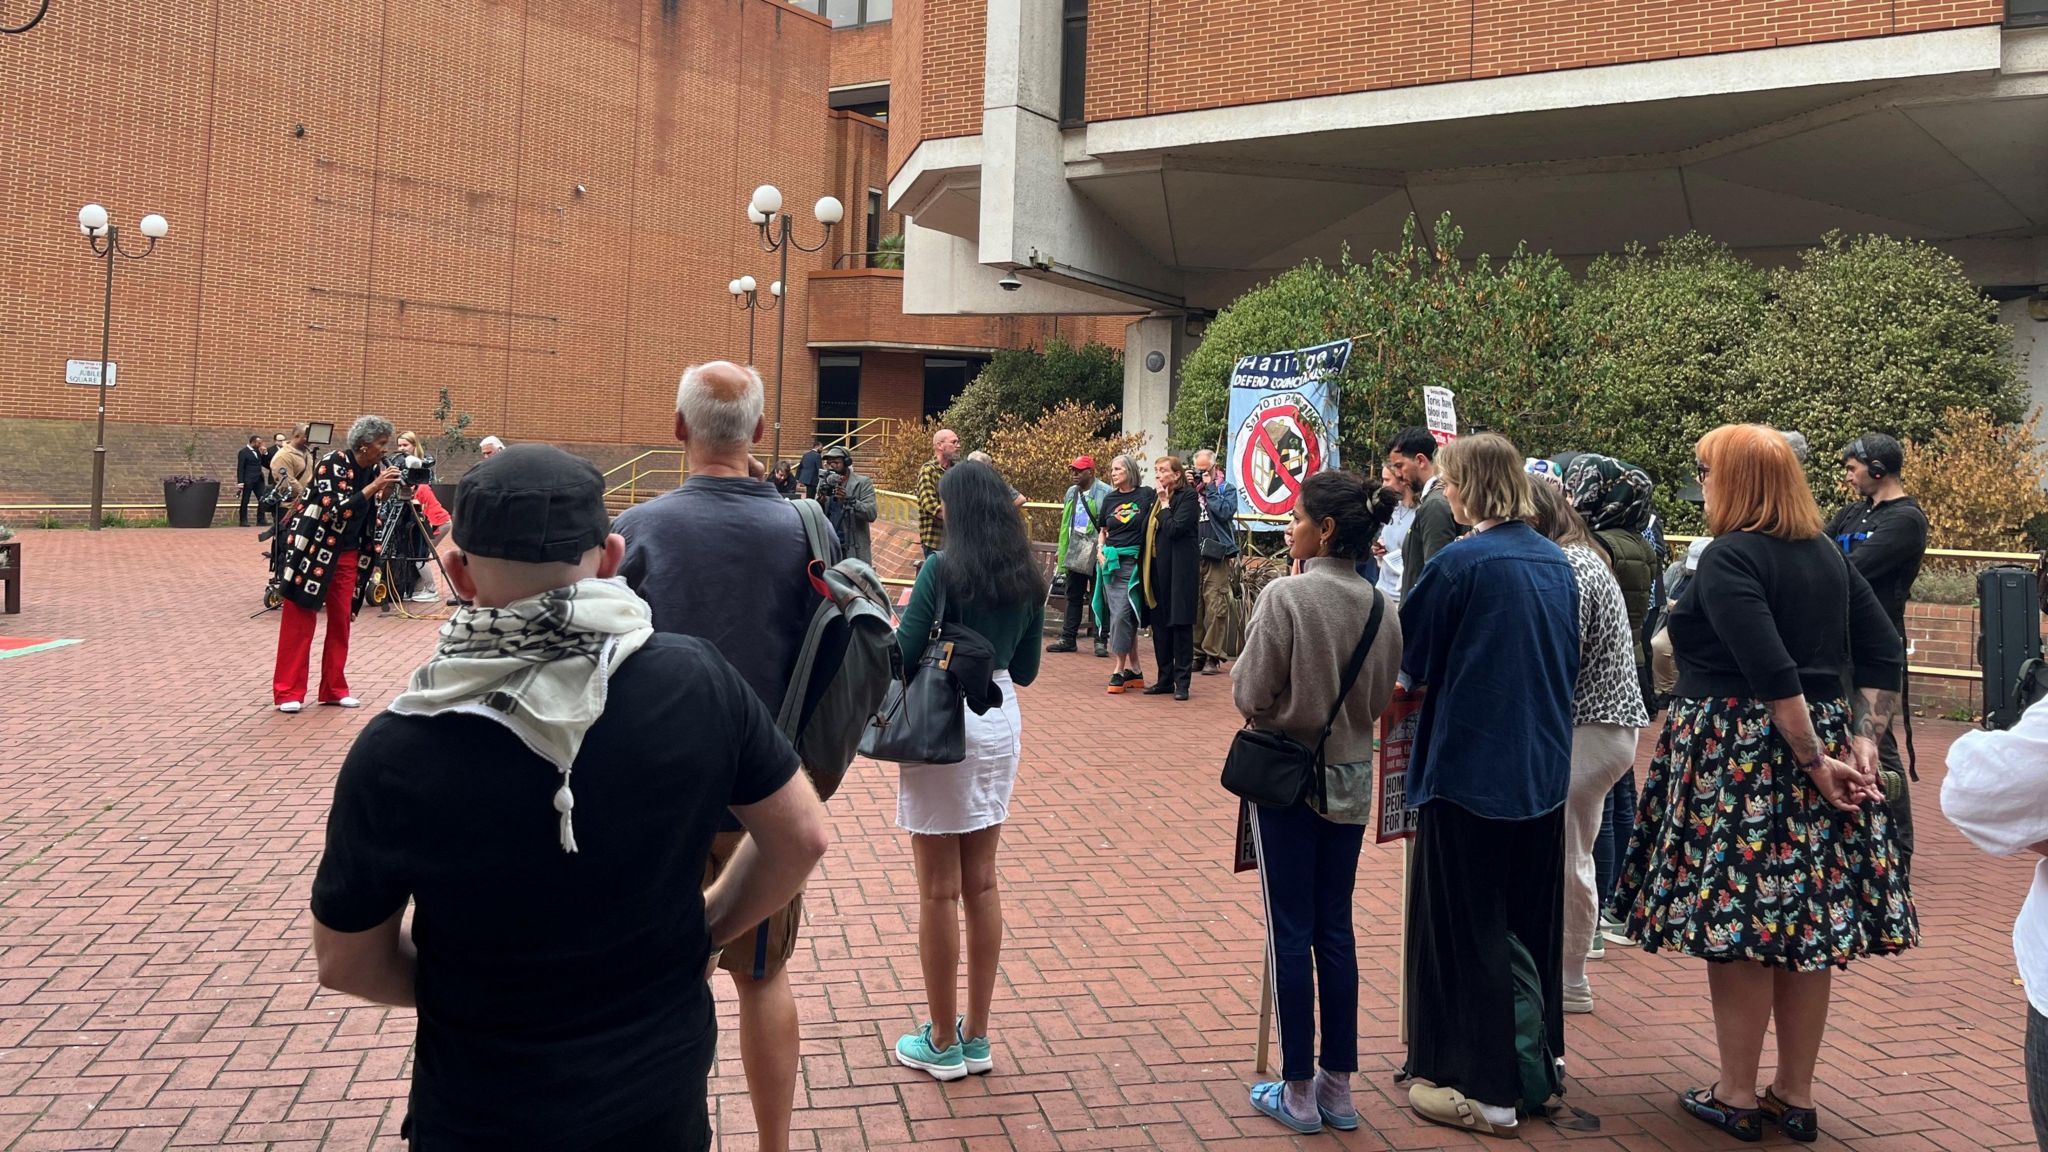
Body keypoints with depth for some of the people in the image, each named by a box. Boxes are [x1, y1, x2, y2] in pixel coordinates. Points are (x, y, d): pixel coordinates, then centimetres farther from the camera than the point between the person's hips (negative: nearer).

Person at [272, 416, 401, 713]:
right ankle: (287, 692, 3)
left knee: (342, 620, 8)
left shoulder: (375, 469, 2)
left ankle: (334, 688, 17)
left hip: (348, 554, 6)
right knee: (299, 621, -2)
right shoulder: (332, 464, -17)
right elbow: (337, 509, -28)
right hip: (313, 550, -6)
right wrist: (373, 487, -28)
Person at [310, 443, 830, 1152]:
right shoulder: (698, 681, -19)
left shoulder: (394, 754, -22)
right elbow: (802, 838, -7)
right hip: (665, 1094, 2)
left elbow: (348, 964, -8)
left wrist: (471, 990, 8)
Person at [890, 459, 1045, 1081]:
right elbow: (1026, 670, 10)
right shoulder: (1029, 579, 4)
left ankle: (943, 1042, 15)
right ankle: (977, 1036, 22)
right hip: (1001, 722, 6)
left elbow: (901, 656, -15)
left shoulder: (942, 570, -14)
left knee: (939, 890, 4)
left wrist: (902, 617, 4)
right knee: (982, 881, 14)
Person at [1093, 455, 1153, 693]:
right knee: (1123, 615, 6)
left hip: (1133, 562, -5)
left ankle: (1119, 670, -4)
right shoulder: (1109, 499, 12)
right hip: (1111, 561, 5)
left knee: (1122, 614, -11)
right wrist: (1100, 551, 5)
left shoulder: (1146, 495, -1)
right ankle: (1134, 669, 14)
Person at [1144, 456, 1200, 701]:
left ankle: (1182, 682, 2)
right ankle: (1165, 679, 18)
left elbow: (1175, 529, -18)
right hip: (1157, 568, 7)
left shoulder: (1188, 496, -7)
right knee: (1159, 625, 9)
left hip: (1180, 569, -7)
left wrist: (1165, 504, -10)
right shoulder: (1156, 497, 15)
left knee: (1180, 624, -3)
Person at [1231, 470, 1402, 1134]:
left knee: (1291, 931, 4)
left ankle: (1299, 1093, 13)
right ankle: (1339, 1088, 21)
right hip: (1351, 777, 5)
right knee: (1335, 928, 13)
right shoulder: (1381, 606, -2)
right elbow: (1382, 698, 5)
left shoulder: (1287, 595, -17)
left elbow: (1251, 693, -15)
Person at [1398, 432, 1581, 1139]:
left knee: (1465, 927, 4)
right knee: (1532, 922, 18)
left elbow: (1407, 657, -9)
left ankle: (1480, 1087, 10)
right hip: (1542, 768, 7)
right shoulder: (1557, 562, 6)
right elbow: (1569, 661, 16)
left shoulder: (1461, 563, -16)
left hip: (1469, 767, -7)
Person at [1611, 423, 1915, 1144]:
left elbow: (1773, 673, -21)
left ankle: (1737, 1097, 11)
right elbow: (1884, 655, 8)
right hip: (1819, 741, 8)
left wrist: (1816, 763, -15)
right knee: (1806, 924, 12)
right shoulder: (1825, 553, 11)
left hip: (1736, 756, -8)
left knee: (1736, 925, 2)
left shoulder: (1728, 558, -13)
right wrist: (1862, 742, 4)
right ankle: (1796, 1096, 22)